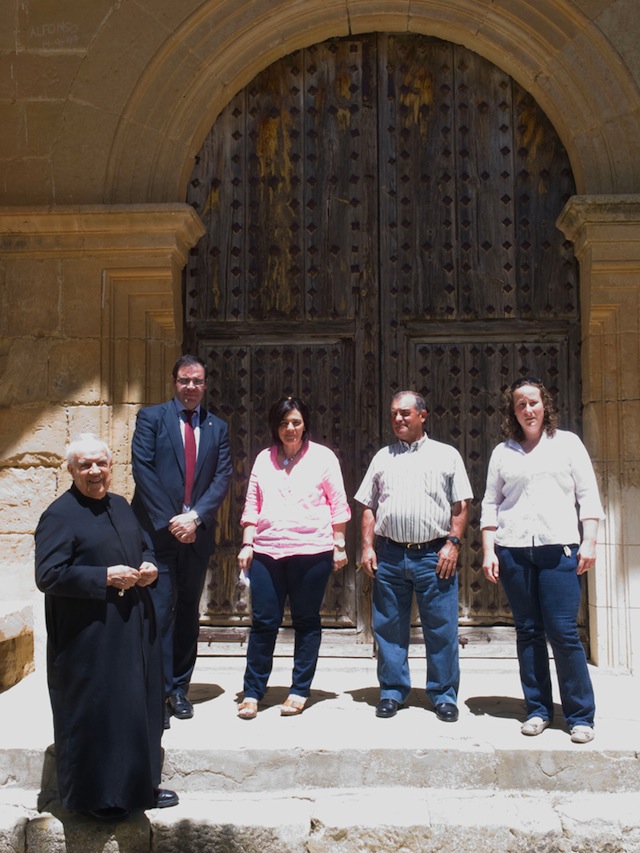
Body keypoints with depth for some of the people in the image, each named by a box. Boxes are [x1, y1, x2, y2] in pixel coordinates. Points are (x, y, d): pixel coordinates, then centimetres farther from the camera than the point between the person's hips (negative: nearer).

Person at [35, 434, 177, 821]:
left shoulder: (121, 506, 11)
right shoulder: (59, 515, -12)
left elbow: (146, 546, 22)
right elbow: (48, 575, -18)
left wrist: (150, 567, 0)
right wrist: (105, 577, -21)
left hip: (134, 629, 8)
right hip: (90, 638, -7)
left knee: (140, 707, 15)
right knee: (96, 712, 3)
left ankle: (140, 784, 30)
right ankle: (98, 795, 20)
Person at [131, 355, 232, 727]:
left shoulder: (218, 427, 11)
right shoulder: (151, 417, 2)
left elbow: (223, 477, 2)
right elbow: (142, 470, -6)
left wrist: (196, 516, -12)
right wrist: (168, 520, -13)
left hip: (197, 532, 3)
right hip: (157, 530, -3)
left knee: (188, 612, 10)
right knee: (159, 612, -5)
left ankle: (180, 689, 20)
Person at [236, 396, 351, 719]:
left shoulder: (322, 456, 4)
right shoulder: (264, 459, 12)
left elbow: (338, 504, 4)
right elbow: (252, 505, 13)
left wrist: (339, 545, 1)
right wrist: (247, 544, 6)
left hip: (312, 550, -2)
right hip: (267, 550, 2)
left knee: (306, 622, 6)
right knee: (263, 622, 2)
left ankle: (299, 691, 17)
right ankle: (252, 692, 12)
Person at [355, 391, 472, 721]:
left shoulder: (446, 455, 8)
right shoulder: (383, 457, 15)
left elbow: (460, 505, 4)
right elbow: (369, 507, 13)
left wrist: (453, 543, -6)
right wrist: (367, 547, 3)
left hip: (434, 555, -2)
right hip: (389, 555, 3)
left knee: (442, 629, 1)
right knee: (389, 628, 8)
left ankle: (443, 695, 14)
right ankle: (392, 692, 20)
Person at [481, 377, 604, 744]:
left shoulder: (567, 442, 9)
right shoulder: (503, 452, 12)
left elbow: (588, 495, 6)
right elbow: (490, 504, 12)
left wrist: (589, 542, -3)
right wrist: (488, 550, 4)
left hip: (559, 549, -2)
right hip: (513, 551, 2)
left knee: (563, 631, -7)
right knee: (528, 631, 6)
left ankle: (581, 715, 5)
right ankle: (538, 709, 16)